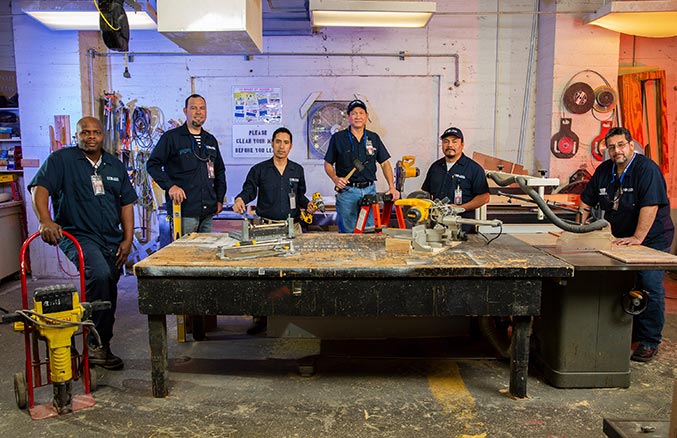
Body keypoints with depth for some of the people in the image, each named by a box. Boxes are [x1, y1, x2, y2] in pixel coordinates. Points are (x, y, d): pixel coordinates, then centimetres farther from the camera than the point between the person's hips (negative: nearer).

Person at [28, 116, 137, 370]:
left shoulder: (115, 165, 14)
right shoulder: (61, 159, -1)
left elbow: (126, 202, 15)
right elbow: (39, 188, -13)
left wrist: (128, 239, 6)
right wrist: (46, 221, -32)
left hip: (112, 240, 6)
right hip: (77, 235, -6)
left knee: (108, 294, 11)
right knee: (100, 275, -31)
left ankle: (102, 346, 28)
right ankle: (94, 342, -17)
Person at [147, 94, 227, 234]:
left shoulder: (211, 140, 17)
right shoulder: (171, 137, 0)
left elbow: (219, 171, 25)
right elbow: (152, 164, -3)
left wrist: (220, 199, 16)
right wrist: (170, 186, -17)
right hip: (183, 211, -5)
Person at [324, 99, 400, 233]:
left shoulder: (374, 138, 10)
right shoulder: (338, 138, 2)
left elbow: (385, 163, 10)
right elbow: (328, 163, 6)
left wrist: (392, 187, -1)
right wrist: (335, 179, -13)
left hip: (370, 190, 3)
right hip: (347, 191, -3)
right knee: (347, 233, 2)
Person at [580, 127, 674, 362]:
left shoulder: (646, 168, -16)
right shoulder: (604, 170, 6)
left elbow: (650, 205, -25)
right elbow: (587, 200, 13)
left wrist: (637, 237, -30)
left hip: (652, 239, -6)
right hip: (622, 239, 6)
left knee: (650, 289, -6)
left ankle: (649, 342, 4)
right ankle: (628, 334, 19)